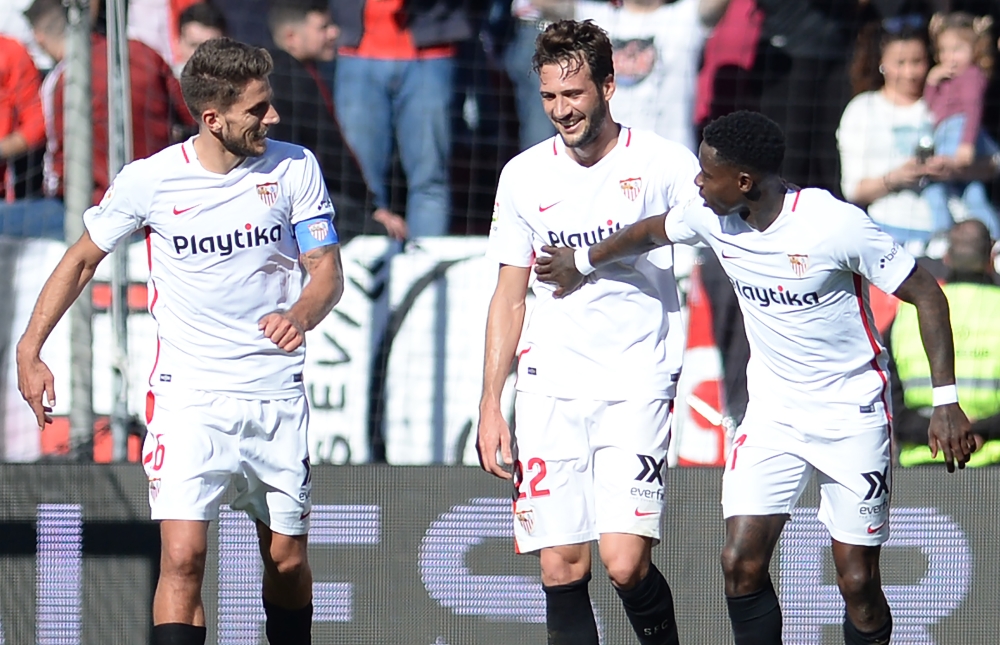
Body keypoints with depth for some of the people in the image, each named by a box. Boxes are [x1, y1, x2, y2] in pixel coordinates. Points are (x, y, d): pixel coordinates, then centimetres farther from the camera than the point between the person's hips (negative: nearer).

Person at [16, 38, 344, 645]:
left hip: (277, 393, 2)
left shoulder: (295, 167, -3)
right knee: (182, 557, -16)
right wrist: (29, 350, 5)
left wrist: (301, 315, -24)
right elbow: (82, 259, 9)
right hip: (188, 396, -2)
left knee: (288, 560, 8)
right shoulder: (150, 180, -6)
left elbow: (328, 272, -1)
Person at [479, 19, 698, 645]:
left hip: (637, 387, -3)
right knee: (562, 570, -3)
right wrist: (491, 405, 9)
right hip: (549, 392, 3)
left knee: (626, 564, -15)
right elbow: (510, 297, 15)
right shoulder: (524, 176, 8)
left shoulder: (666, 164, -2)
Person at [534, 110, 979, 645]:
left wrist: (945, 401, -17)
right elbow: (650, 232, 20)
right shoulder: (713, 220, -4)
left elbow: (925, 294, -13)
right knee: (741, 565, -9)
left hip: (853, 415, -5)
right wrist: (581, 263, 36)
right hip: (772, 414, 5)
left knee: (858, 583, -5)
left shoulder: (836, 224, -21)